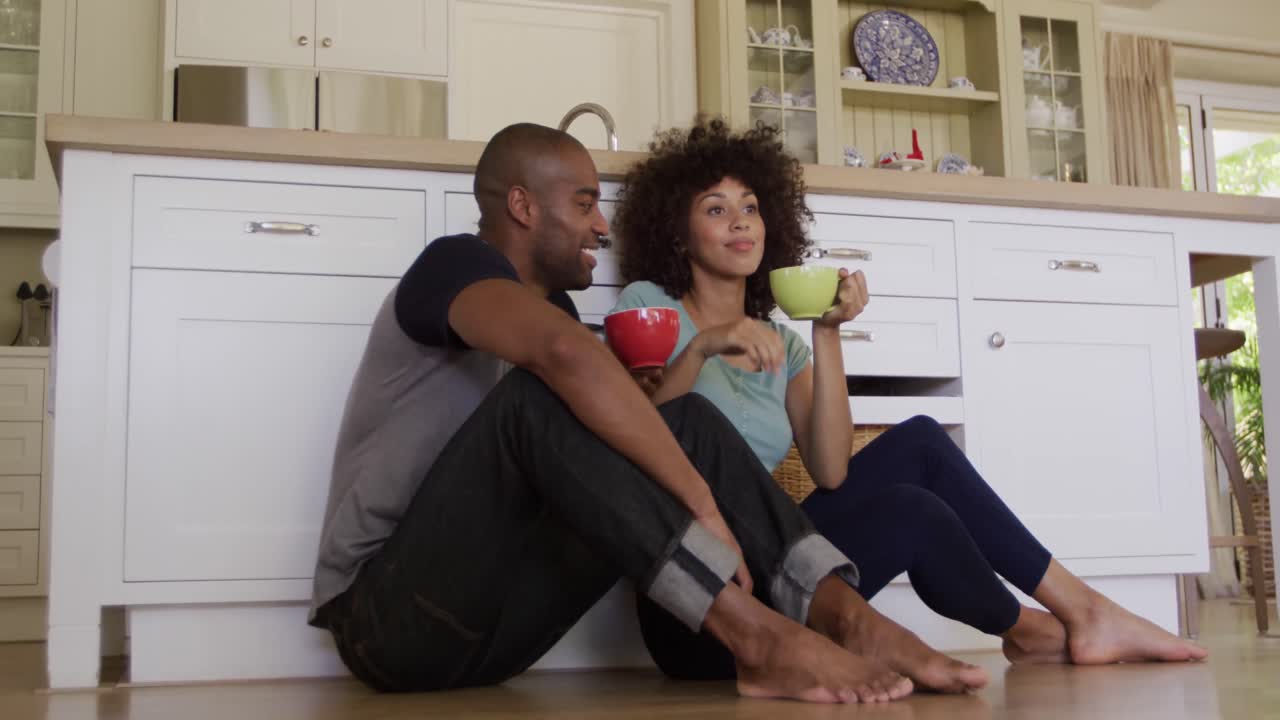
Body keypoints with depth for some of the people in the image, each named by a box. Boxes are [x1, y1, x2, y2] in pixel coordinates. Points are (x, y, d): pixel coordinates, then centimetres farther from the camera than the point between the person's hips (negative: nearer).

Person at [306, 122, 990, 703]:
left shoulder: (551, 305, 16)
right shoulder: (454, 263, -11)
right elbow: (567, 355, -34)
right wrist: (703, 504, -33)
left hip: (492, 616, 7)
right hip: (388, 613, -7)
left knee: (691, 421, -7)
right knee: (538, 396, -32)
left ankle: (844, 615, -23)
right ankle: (760, 637, -37)